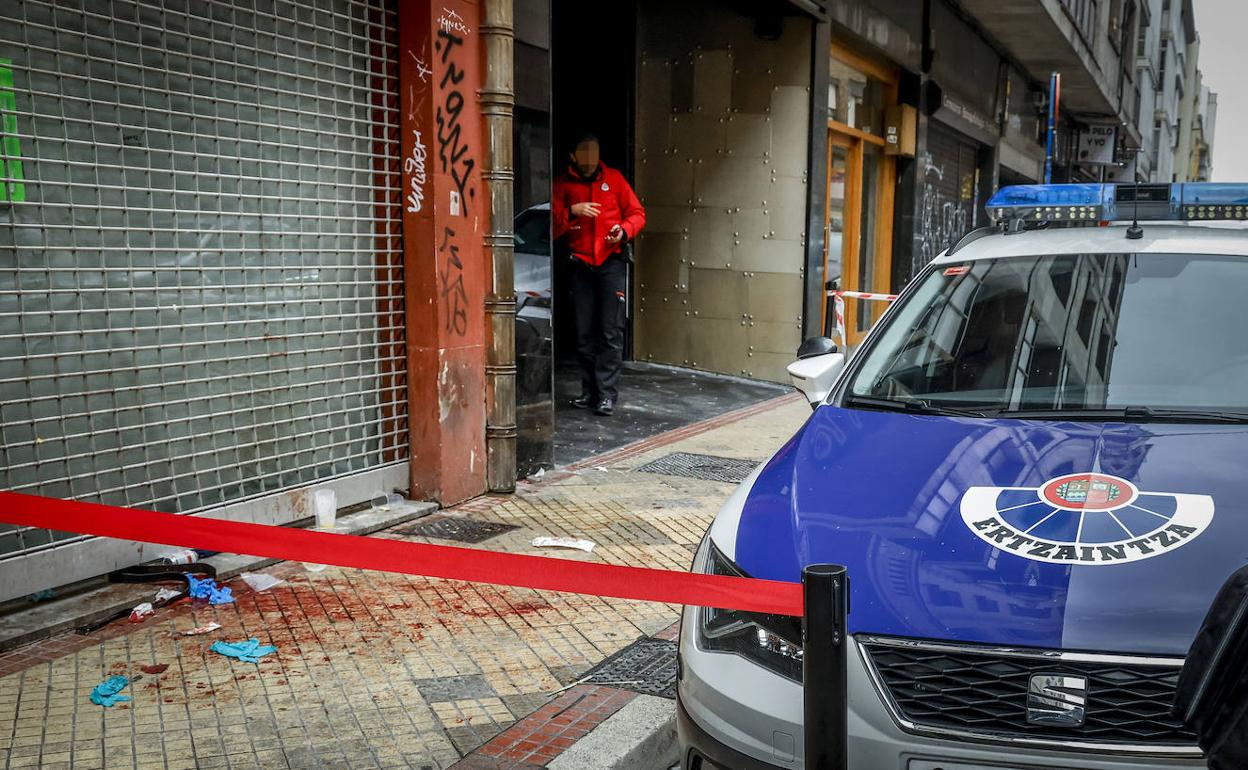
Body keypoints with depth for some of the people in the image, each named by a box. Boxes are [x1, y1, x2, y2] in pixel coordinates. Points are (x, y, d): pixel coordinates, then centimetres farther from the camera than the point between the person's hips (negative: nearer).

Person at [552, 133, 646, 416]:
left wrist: (624, 230, -10)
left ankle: (607, 393, -5)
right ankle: (589, 390, 14)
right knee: (584, 334, 5)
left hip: (611, 263, -1)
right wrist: (571, 212, -17)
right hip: (580, 266, 1)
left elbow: (637, 213, 9)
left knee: (611, 332, -7)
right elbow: (552, 226, 0)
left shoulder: (614, 178, 8)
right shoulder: (562, 184, 6)